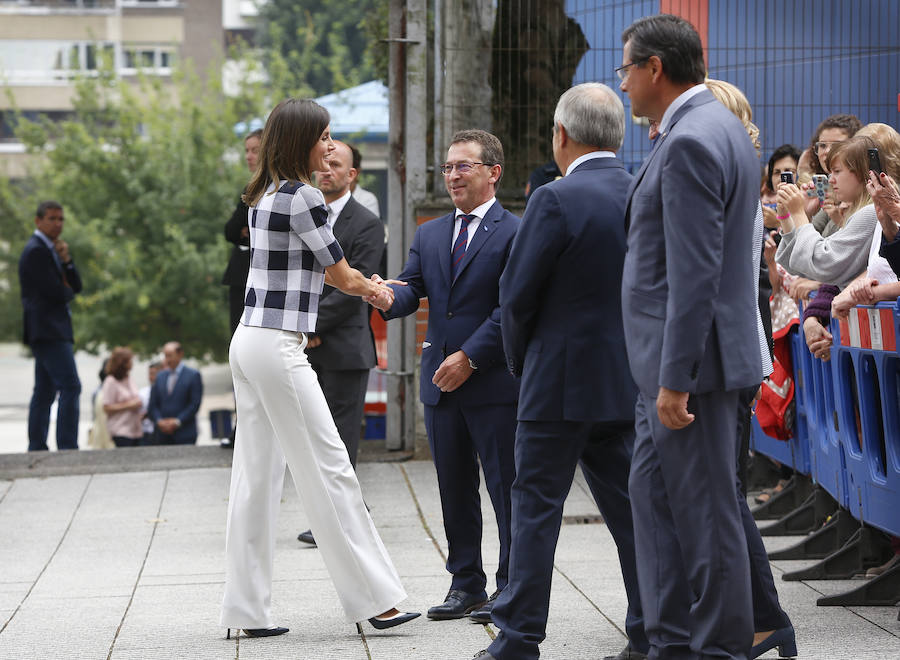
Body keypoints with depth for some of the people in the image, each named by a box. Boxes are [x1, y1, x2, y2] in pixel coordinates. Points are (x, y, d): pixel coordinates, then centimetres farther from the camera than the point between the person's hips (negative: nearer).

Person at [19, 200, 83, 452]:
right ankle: (67, 446, -19)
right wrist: (68, 291, 3)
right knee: (70, 386, -16)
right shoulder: (36, 251, -12)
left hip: (50, 332, 11)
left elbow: (75, 286, 16)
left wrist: (66, 260, -1)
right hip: (47, 329, -11)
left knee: (45, 392, 10)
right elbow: (56, 293, -19)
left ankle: (36, 448, 11)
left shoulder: (50, 250, 20)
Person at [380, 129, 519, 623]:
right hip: (441, 380, 6)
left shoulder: (515, 233, -5)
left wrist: (470, 357, -17)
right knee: (454, 489, 10)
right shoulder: (429, 235, 15)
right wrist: (387, 297, -19)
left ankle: (511, 587, 5)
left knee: (506, 486, -2)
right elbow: (412, 289, 5)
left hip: (494, 381, -6)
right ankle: (466, 585, 18)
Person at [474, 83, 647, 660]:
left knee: (536, 507, 1)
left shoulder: (557, 201, -15)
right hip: (629, 383, 6)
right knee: (630, 506, 11)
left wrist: (520, 359, 5)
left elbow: (516, 294, -11)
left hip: (562, 382, -6)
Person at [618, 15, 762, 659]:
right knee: (652, 492, 15)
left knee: (705, 510, -3)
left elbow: (695, 274, -23)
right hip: (671, 361, 11)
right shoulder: (719, 127, 15)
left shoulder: (691, 142, -19)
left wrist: (675, 381, -22)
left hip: (691, 361, -11)